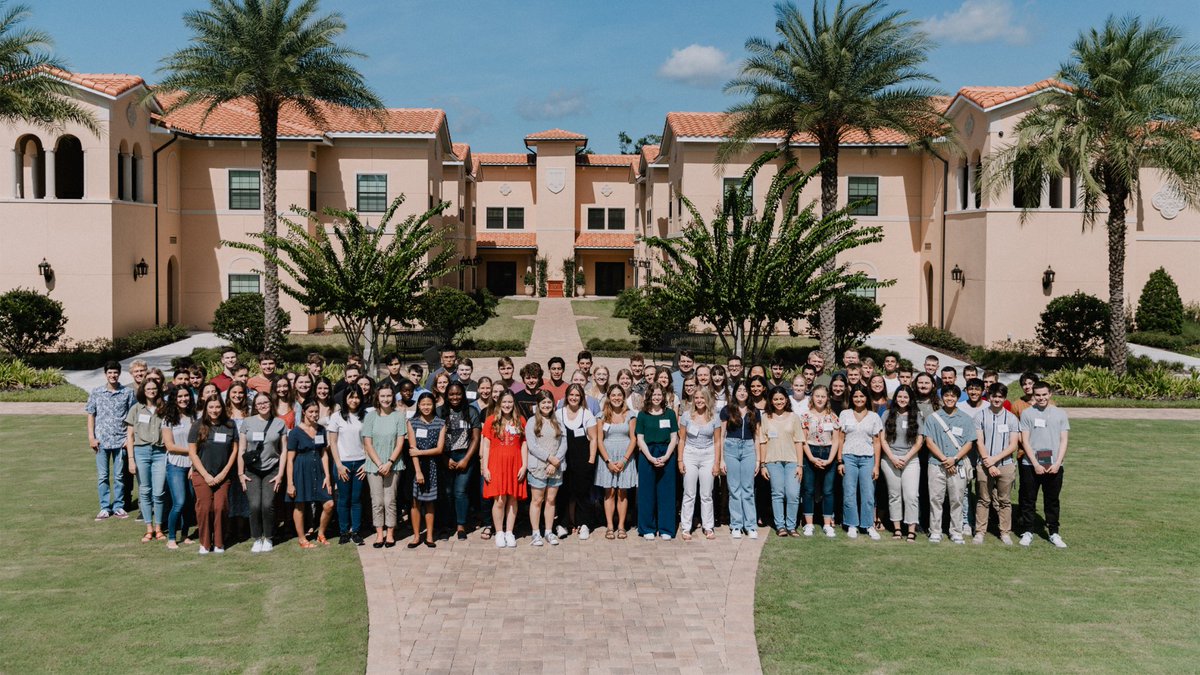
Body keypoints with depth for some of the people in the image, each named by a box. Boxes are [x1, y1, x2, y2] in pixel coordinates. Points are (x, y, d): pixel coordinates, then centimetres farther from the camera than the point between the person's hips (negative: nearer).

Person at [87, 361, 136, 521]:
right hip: (101, 440, 1)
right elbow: (91, 415, 7)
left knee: (119, 476, 6)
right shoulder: (96, 393, 3)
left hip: (120, 440, -1)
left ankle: (118, 507, 15)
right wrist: (91, 437, 0)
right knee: (102, 476, 5)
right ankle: (104, 508, 12)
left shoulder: (128, 392, 0)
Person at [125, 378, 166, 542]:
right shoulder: (136, 409, 7)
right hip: (141, 451, 0)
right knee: (145, 492, 3)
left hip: (160, 452, 0)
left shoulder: (163, 409, 10)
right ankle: (149, 529, 11)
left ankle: (158, 528, 8)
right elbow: (130, 436, 6)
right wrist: (131, 459, -2)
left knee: (158, 493, -4)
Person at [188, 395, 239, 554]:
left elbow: (234, 450, 6)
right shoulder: (198, 427, -1)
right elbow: (192, 453, -2)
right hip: (202, 475, -1)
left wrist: (224, 473, -2)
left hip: (222, 476, 1)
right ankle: (205, 543, 7)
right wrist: (206, 475, -7)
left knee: (220, 508, -4)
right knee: (204, 508, -6)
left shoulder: (230, 426, 3)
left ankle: (219, 543, 8)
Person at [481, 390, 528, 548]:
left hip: (515, 464, 2)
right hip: (496, 464, -2)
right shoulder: (491, 421, 3)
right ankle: (499, 533, 7)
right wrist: (484, 467, -4)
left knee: (513, 499, 4)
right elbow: (486, 445, 2)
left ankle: (509, 533, 13)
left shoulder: (520, 421, 8)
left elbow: (524, 445, 7)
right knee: (499, 499, -6)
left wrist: (524, 466, 0)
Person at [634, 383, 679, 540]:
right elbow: (640, 439, 1)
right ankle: (648, 529, 10)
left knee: (666, 492, 2)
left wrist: (666, 457, -9)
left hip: (667, 456, 1)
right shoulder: (643, 415, 5)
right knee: (647, 493, 2)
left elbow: (674, 438, 4)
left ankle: (665, 529, 9)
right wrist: (651, 458, -10)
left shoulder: (670, 413, 7)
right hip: (647, 456, -1)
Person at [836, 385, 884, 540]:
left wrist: (876, 465, 0)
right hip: (849, 457, 0)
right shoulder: (845, 414, 7)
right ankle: (852, 525, 9)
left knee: (868, 494, -3)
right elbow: (840, 438, 7)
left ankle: (870, 525, 7)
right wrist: (840, 461, 0)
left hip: (868, 458, 0)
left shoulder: (874, 416, 7)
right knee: (849, 493, 0)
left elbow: (876, 442, 6)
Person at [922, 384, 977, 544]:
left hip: (958, 466, 0)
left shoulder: (966, 419, 7)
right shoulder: (932, 418, 6)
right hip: (936, 465, 0)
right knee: (935, 499, 1)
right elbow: (929, 442, 1)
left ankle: (956, 532, 12)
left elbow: (969, 444, 3)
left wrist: (954, 459, -10)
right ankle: (935, 532, 7)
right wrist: (944, 459, -9)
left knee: (957, 500, 4)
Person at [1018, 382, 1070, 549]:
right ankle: (1028, 532, 14)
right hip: (1031, 465, -1)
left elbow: (1064, 441, 4)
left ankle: (1054, 533, 17)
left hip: (1054, 466, 1)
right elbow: (1025, 441, -1)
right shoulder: (1027, 413, 1)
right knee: (1028, 500, 4)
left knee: (1052, 501, 8)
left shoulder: (1060, 414, 6)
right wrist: (1036, 464, -9)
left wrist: (1057, 463, -7)